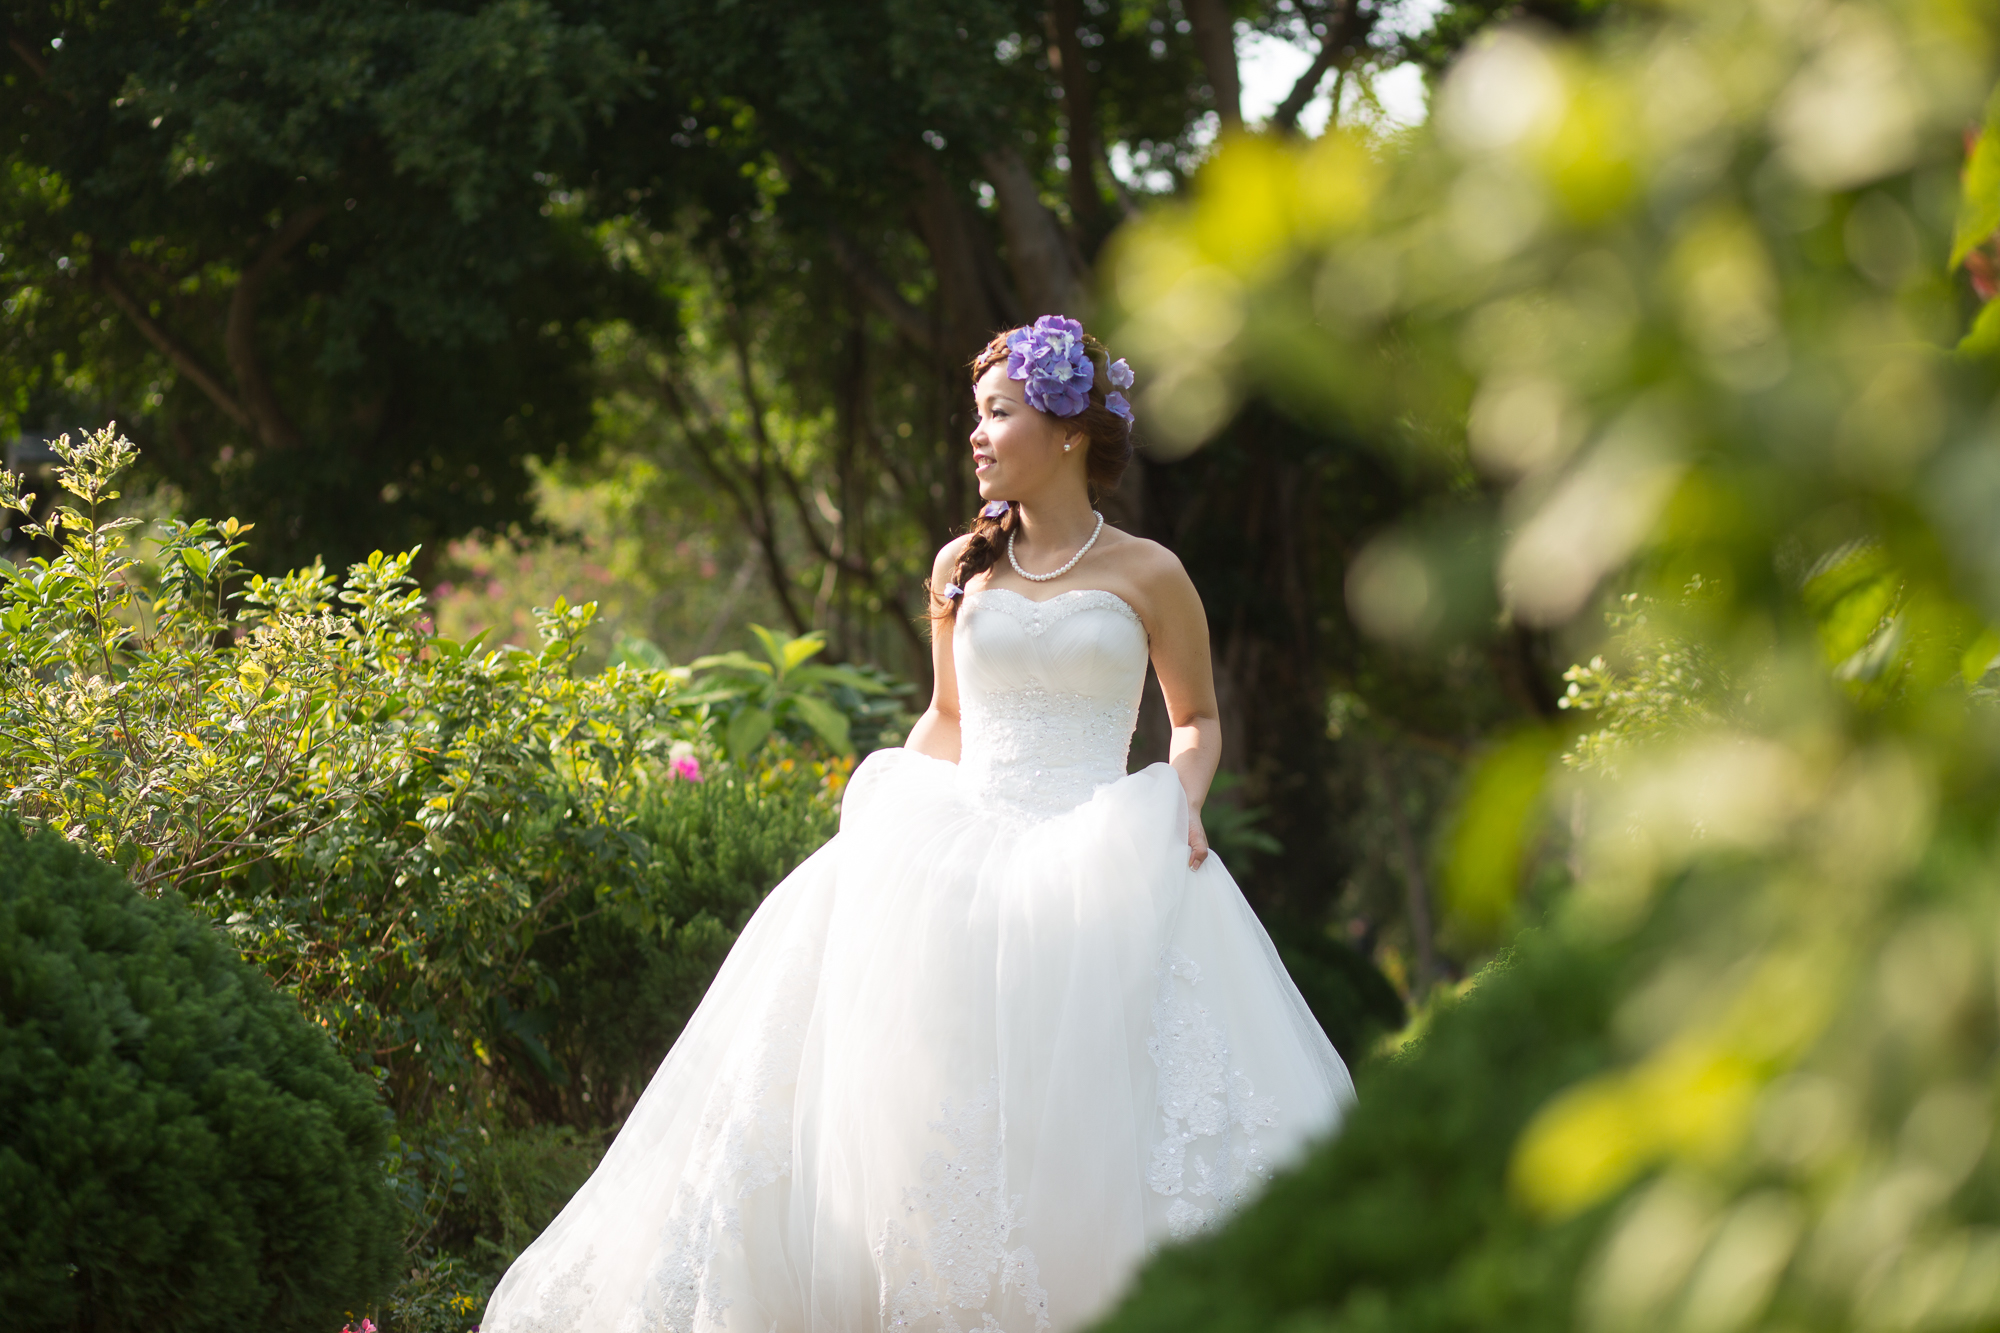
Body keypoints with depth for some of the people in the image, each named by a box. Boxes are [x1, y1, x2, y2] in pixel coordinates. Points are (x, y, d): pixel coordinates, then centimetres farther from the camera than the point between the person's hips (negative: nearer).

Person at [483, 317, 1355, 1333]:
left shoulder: (1145, 577, 5)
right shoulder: (962, 570, 14)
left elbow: (1198, 720, 14)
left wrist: (1183, 797, -5)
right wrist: (889, 808, 8)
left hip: (1102, 863, -3)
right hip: (960, 850, 3)